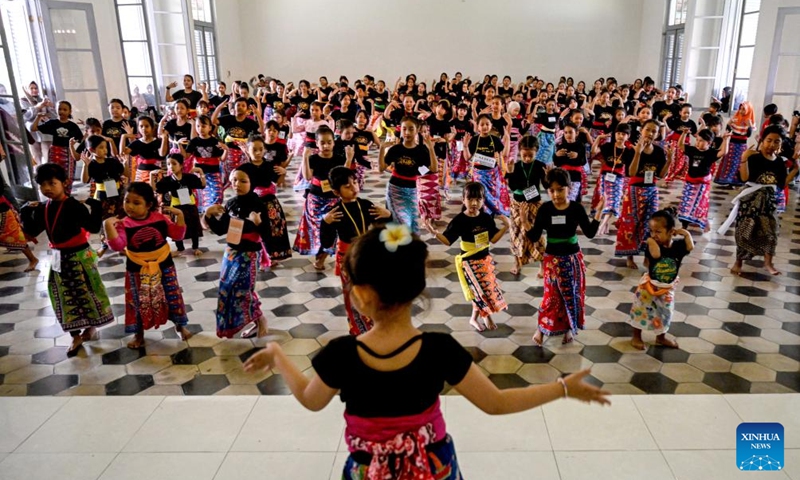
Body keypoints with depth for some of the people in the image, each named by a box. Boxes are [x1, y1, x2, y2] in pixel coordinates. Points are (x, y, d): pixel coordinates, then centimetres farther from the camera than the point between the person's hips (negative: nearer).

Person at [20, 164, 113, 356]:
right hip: (59, 257, 7)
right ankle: (76, 336, 27)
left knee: (86, 294, 7)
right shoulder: (43, 209, 2)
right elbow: (32, 231, 9)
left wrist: (91, 209, -36)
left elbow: (94, 228, -25)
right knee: (65, 297, 13)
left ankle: (90, 327, 31)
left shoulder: (74, 206, -19)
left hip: (78, 256, -7)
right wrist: (27, 212, -2)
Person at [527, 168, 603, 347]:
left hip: (573, 257, 1)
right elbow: (535, 237, -8)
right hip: (552, 258, -1)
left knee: (573, 294, 9)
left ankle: (569, 328, 28)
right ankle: (542, 329, 17)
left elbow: (590, 233, -6)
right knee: (552, 294, 0)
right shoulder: (545, 209, -9)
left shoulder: (577, 208, -8)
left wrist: (599, 212, -16)